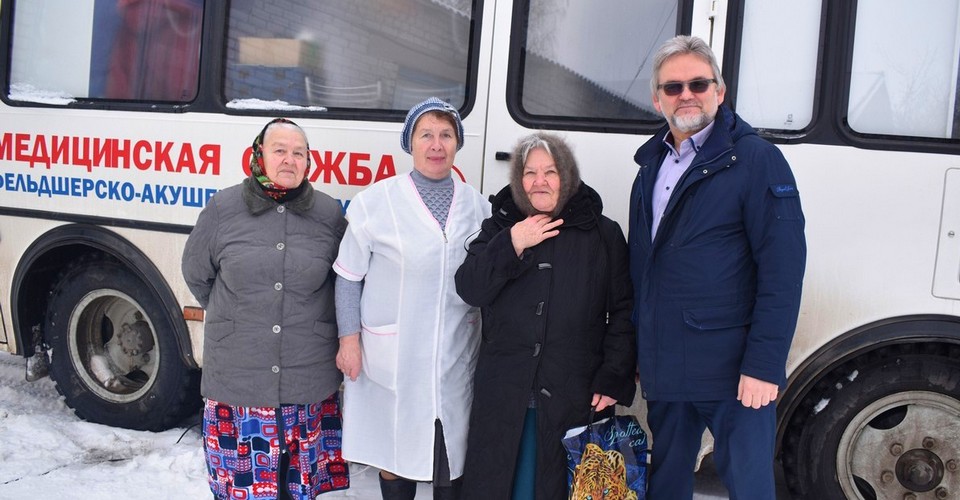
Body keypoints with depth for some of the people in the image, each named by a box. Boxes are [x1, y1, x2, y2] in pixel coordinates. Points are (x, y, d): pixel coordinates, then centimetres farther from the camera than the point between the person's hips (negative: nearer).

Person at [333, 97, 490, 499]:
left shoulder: (477, 206, 3)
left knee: (452, 450, 12)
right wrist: (349, 338, -5)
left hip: (456, 355, 2)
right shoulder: (376, 201, -7)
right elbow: (349, 276, -2)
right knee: (394, 449, 12)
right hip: (391, 353, -2)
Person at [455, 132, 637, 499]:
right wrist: (513, 244, -13)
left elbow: (623, 312, 1)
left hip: (574, 396, -1)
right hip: (503, 394, 2)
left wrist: (613, 380, -6)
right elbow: (469, 289, -4)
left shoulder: (603, 234, 3)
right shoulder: (498, 230, 9)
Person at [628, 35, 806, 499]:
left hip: (733, 372, -6)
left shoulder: (756, 159, -8)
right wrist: (640, 355, 14)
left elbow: (783, 268, -14)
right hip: (663, 370, 6)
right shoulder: (650, 166, 13)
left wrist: (763, 365, -19)